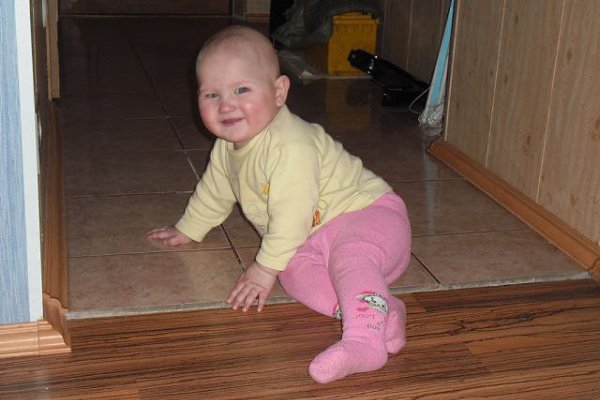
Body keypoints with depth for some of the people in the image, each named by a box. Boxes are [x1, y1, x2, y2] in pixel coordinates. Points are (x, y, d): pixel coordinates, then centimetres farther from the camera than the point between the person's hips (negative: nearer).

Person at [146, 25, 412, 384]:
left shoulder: (291, 146, -26)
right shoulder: (227, 147, 5)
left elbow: (292, 212, -27)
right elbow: (214, 191, 24)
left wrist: (265, 268, -22)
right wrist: (188, 230, 32)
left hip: (368, 212, -8)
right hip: (315, 236, 8)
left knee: (351, 256, -37)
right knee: (294, 269, -23)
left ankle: (365, 337, -58)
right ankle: (379, 308, -36)